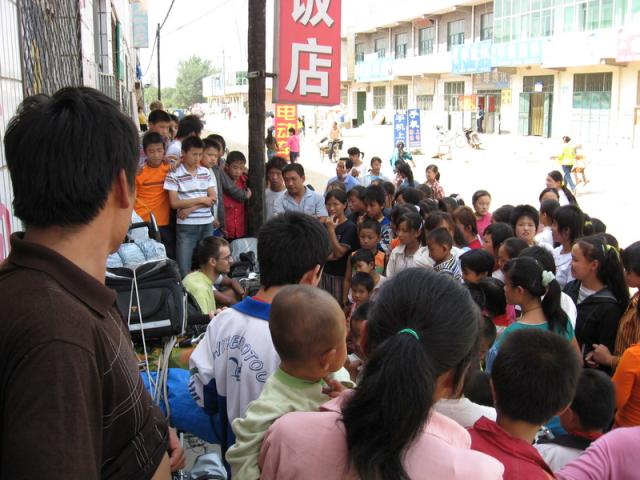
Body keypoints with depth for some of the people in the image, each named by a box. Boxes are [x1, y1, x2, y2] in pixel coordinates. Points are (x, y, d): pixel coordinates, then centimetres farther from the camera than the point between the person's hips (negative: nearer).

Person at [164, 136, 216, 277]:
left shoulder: (206, 173, 7)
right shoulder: (174, 174, -6)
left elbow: (213, 198, 2)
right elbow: (174, 203, -10)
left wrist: (190, 208, -10)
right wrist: (201, 200, -8)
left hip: (207, 224, 4)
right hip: (186, 226, -4)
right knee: (184, 268, -3)